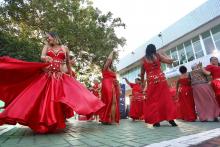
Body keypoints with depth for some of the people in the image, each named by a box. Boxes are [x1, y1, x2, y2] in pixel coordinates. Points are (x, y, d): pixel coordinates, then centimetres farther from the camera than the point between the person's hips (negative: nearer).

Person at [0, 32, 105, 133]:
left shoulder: (64, 48, 14)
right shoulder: (46, 47, 16)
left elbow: (68, 63, 18)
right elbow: (42, 57, -1)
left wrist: (71, 75, 18)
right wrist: (46, 57, -25)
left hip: (60, 77, -1)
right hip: (46, 76, 1)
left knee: (58, 99, -8)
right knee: (45, 99, -1)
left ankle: (56, 123, 6)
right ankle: (44, 123, 13)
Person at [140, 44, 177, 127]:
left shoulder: (144, 59, 7)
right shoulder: (158, 55, 7)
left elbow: (142, 73, 10)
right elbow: (170, 61, 8)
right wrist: (162, 55, 23)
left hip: (151, 82, 0)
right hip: (161, 79, 1)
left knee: (152, 101, 4)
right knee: (166, 98, 6)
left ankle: (156, 121, 5)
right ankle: (171, 119, 7)